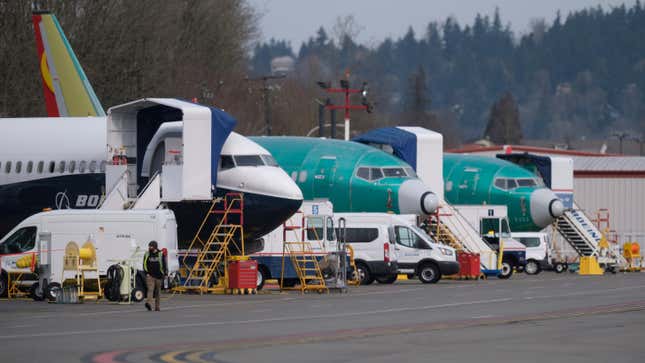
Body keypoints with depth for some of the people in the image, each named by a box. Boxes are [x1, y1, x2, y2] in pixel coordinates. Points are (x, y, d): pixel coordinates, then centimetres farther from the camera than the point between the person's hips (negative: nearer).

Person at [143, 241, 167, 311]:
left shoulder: (161, 254, 2)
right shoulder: (147, 255, 6)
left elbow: (164, 264, 5)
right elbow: (145, 265, 9)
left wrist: (165, 273, 0)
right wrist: (147, 273, -4)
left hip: (158, 276, 0)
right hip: (150, 275, 0)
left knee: (158, 291, 7)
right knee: (150, 289, -17)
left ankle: (157, 307, 14)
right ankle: (149, 303, -32)